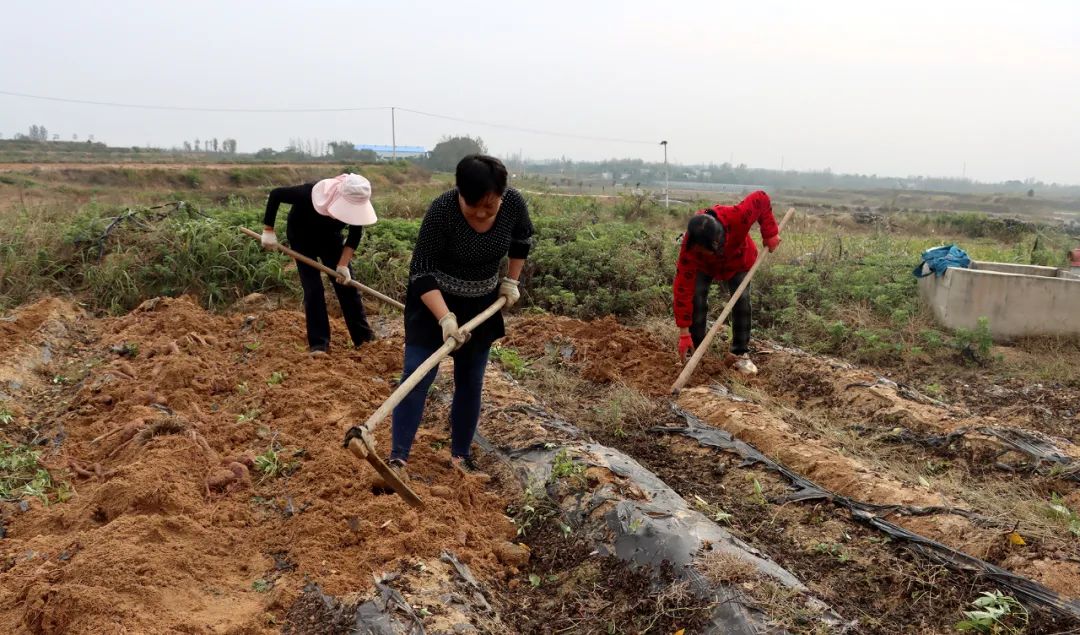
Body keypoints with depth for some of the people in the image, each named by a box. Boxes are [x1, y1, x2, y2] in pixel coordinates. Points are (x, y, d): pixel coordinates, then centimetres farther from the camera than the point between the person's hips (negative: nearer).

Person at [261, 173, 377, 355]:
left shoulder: (355, 203, -29)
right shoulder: (310, 194, -41)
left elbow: (355, 234, -14)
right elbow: (275, 194, -26)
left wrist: (343, 264, -21)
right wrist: (268, 230, -22)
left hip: (329, 236, 3)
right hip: (302, 237, -3)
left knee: (347, 283, 1)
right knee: (313, 288, -12)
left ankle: (364, 337, 9)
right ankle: (318, 343, -5)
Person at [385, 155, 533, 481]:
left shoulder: (514, 204, -18)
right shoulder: (442, 210, -30)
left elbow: (522, 239, 6)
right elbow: (421, 271, -28)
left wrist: (511, 281, 4)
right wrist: (446, 318, -37)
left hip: (482, 304, 4)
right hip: (434, 300, -4)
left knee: (470, 381, 8)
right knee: (417, 375, -10)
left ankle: (461, 454, 21)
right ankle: (398, 456, -5)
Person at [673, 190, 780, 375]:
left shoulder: (737, 216, -45)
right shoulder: (689, 246, -42)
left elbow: (761, 199, -25)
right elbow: (683, 288, -39)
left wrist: (770, 233, -25)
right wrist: (684, 332, -38)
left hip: (738, 262, 1)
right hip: (704, 266, -1)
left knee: (742, 300, -13)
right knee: (696, 299, -19)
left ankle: (741, 354, -2)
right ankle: (695, 351, -3)